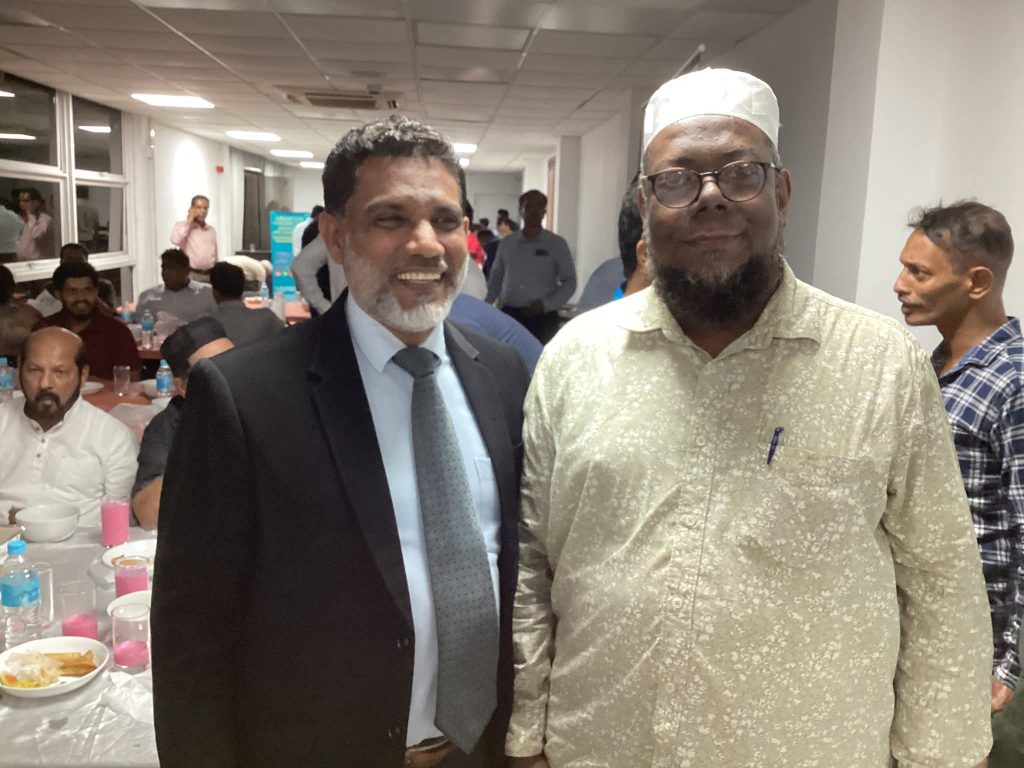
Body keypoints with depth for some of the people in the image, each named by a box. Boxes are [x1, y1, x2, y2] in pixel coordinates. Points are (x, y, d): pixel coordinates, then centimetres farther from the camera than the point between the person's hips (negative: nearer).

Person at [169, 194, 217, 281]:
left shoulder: (212, 231, 15)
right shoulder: (180, 225, 3)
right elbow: (176, 240, -19)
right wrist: (189, 221, -9)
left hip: (209, 275, 4)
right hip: (190, 275, -4)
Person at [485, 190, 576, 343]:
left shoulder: (557, 244, 1)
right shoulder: (506, 243, 10)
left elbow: (569, 283, 2)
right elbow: (496, 278, 16)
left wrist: (546, 304, -11)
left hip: (543, 317, -2)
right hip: (509, 314, 3)